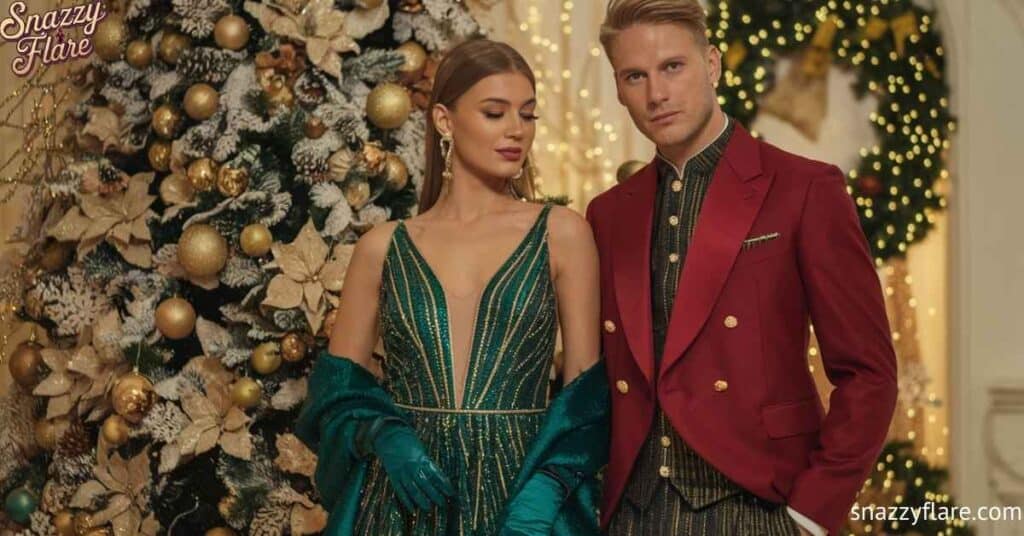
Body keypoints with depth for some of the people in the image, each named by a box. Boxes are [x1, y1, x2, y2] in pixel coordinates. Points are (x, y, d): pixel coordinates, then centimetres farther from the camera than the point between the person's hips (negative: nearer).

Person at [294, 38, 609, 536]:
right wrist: (384, 436, -12)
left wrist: (544, 491, -14)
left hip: (517, 491, -1)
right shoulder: (383, 247, 2)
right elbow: (337, 383, 7)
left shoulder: (561, 233, -1)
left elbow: (586, 389, -1)